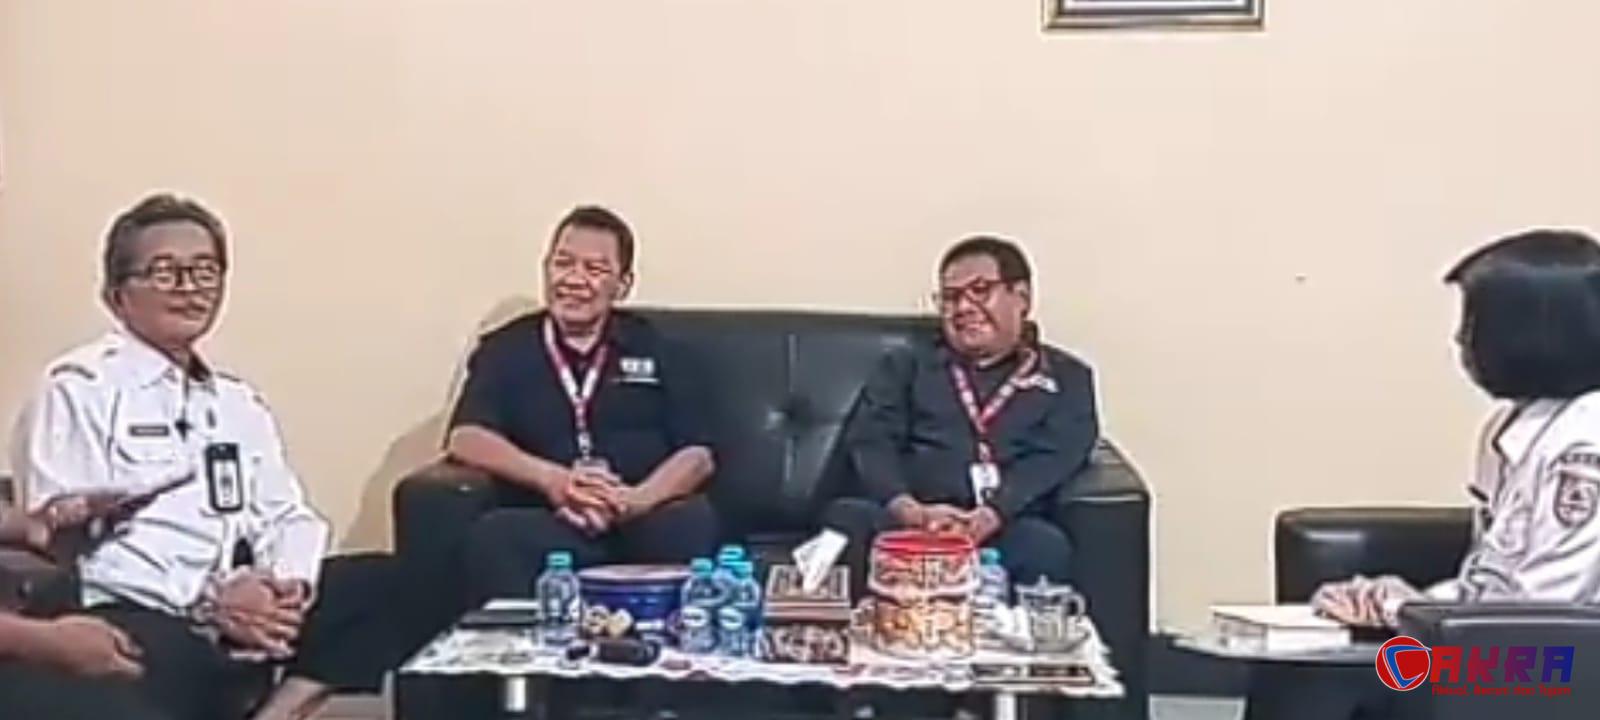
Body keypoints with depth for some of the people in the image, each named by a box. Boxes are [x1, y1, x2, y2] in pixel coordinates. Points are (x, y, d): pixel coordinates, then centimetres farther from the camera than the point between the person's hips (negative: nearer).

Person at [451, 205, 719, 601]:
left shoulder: (657, 351, 18)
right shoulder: (505, 350, 17)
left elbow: (698, 455, 8)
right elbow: (466, 439, 2)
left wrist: (637, 500, -14)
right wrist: (550, 479, -17)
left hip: (643, 525, 1)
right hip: (548, 525, -1)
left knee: (692, 519, -34)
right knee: (492, 534, -34)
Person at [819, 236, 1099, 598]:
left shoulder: (1065, 377, 20)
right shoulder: (907, 364, 24)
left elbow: (1056, 459, 2)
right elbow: (868, 441, 8)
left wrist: (988, 518, -18)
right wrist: (911, 510, -14)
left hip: (1006, 527, -1)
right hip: (909, 522, 1)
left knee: (1045, 546, -35)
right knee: (846, 517, -31)